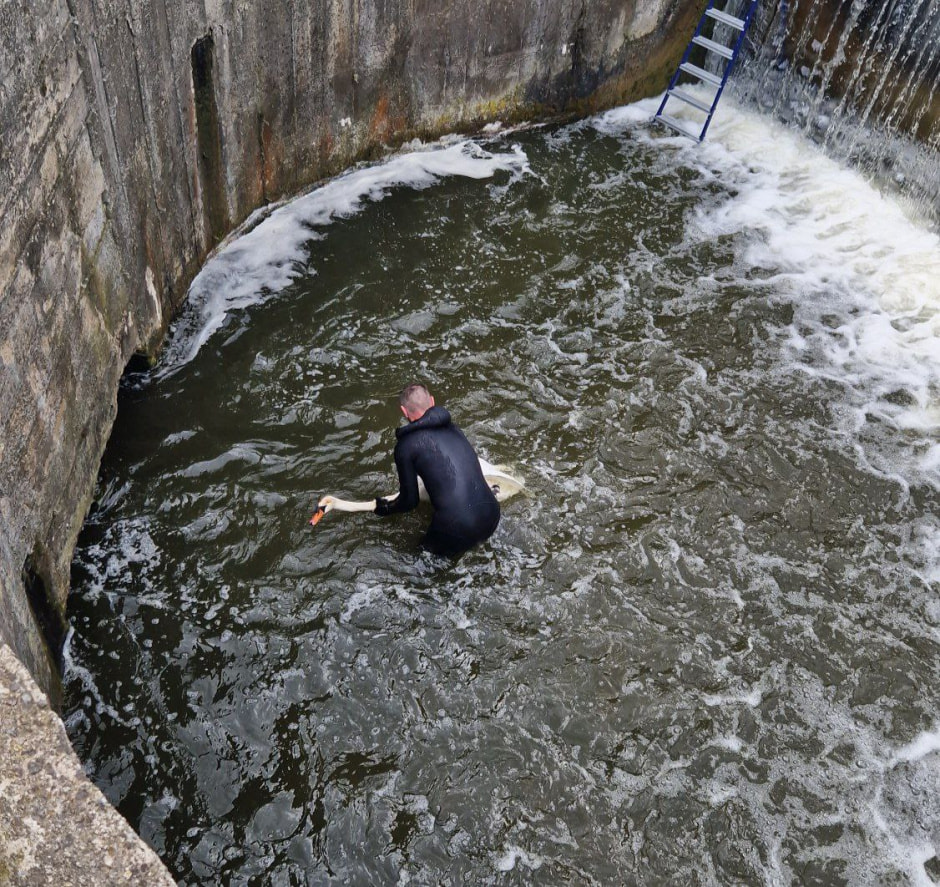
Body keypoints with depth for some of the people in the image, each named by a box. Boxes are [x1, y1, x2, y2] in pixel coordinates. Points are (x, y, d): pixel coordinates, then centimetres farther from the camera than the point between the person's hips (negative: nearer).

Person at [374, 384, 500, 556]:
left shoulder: (405, 445, -3)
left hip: (457, 529, -5)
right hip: (491, 518, 5)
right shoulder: (452, 427, 11)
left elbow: (410, 500, 7)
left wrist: (385, 508, 30)